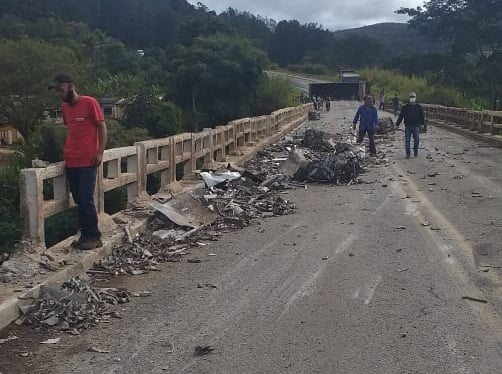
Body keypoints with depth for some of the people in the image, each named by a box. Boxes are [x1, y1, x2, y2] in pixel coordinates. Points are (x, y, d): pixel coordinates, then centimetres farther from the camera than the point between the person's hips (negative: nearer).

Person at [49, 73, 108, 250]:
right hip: (71, 162, 7)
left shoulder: (89, 102, -7)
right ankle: (85, 235, 17)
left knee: (86, 200, -6)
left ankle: (94, 236, 3)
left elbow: (102, 127, -6)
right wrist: (66, 150, 11)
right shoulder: (64, 107, 12)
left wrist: (100, 152, -12)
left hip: (87, 161, -6)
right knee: (78, 201, 9)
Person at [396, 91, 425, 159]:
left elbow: (422, 116, 9)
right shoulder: (405, 106, 3)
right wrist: (397, 124, 1)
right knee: (407, 140, -2)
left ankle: (415, 151, 23)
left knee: (416, 140, 2)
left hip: (416, 126, 0)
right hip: (407, 126, 0)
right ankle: (408, 154, 5)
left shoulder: (419, 107, 6)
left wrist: (423, 124, 3)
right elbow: (401, 116, 4)